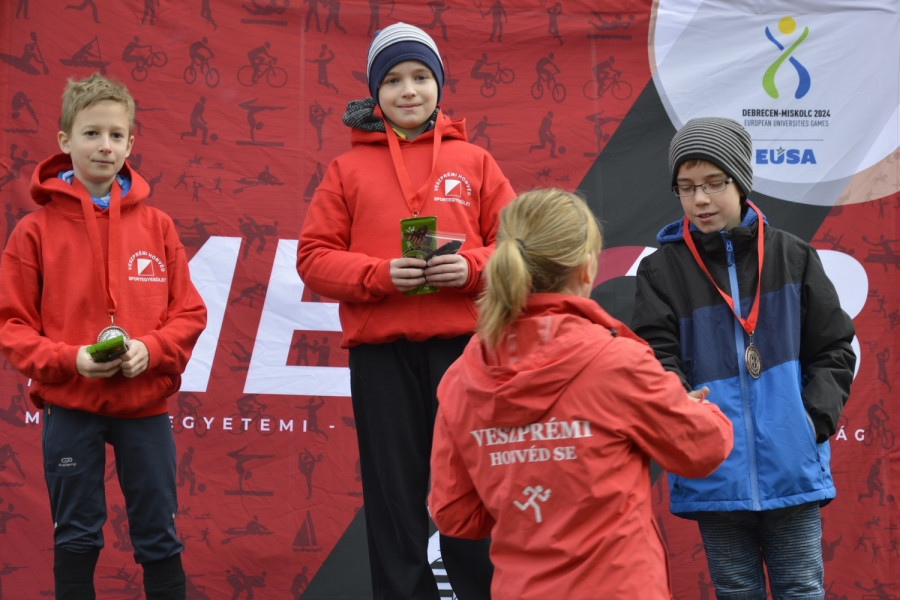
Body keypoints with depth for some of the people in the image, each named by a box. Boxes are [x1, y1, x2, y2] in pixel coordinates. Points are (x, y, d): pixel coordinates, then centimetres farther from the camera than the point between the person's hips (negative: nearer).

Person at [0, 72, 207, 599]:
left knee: (159, 535, 9)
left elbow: (189, 314, 4)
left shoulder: (157, 227, 3)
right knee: (76, 537, 9)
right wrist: (70, 360, -17)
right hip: (69, 407, -1)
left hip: (145, 403, 1)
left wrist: (150, 350, -15)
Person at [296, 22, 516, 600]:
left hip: (462, 344, 0)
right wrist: (380, 274, -12)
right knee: (395, 494, 4)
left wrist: (472, 267, -12)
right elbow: (315, 257, 3)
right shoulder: (348, 168, 9)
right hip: (381, 354, 0)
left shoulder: (474, 162, 10)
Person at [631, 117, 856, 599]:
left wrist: (814, 419, -7)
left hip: (792, 468, 0)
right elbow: (656, 363, -8)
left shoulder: (792, 257, 4)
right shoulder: (661, 270, 0)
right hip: (715, 477, 0)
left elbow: (833, 351, 7)